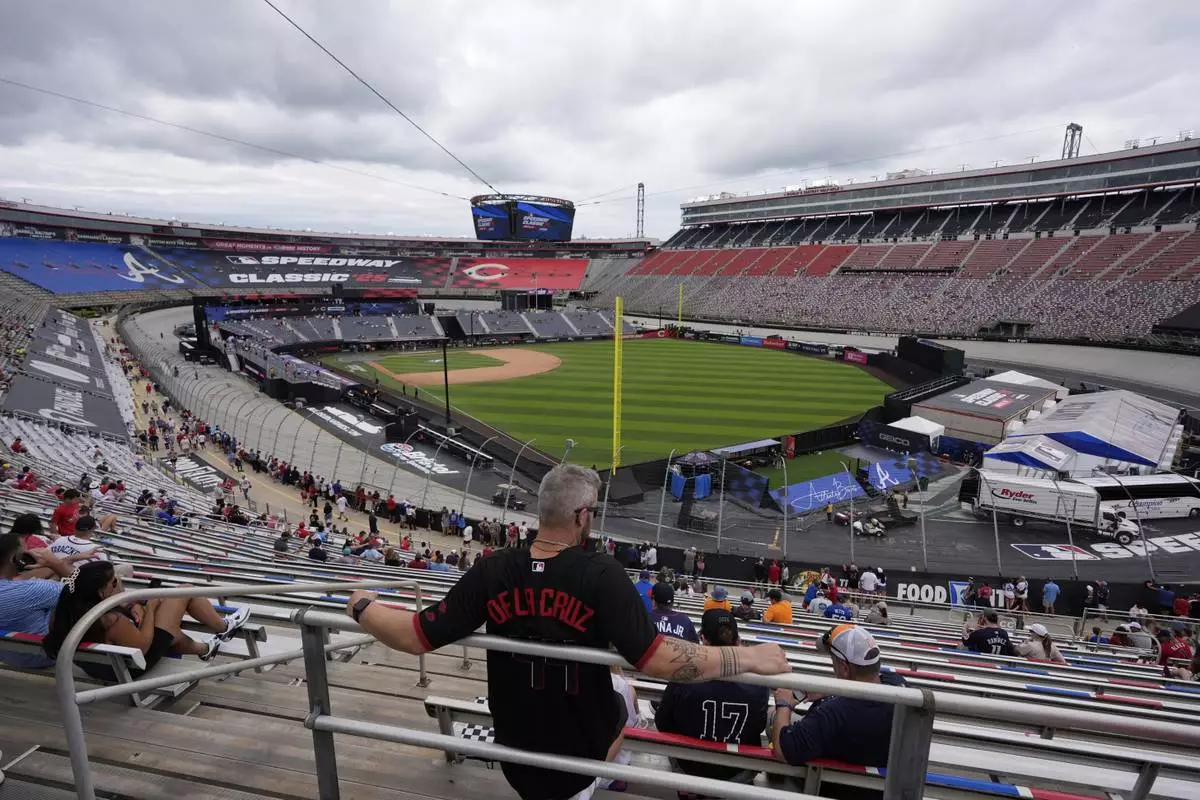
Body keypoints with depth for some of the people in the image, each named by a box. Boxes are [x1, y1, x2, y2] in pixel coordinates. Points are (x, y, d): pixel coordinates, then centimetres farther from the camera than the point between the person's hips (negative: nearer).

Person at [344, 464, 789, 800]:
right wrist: (748, 657, -26)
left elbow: (416, 637, -16)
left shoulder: (492, 571, -18)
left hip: (516, 742, 3)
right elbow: (655, 659, -35)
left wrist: (362, 607, 3)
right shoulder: (600, 574, -28)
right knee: (622, 696, 30)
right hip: (582, 737, -2)